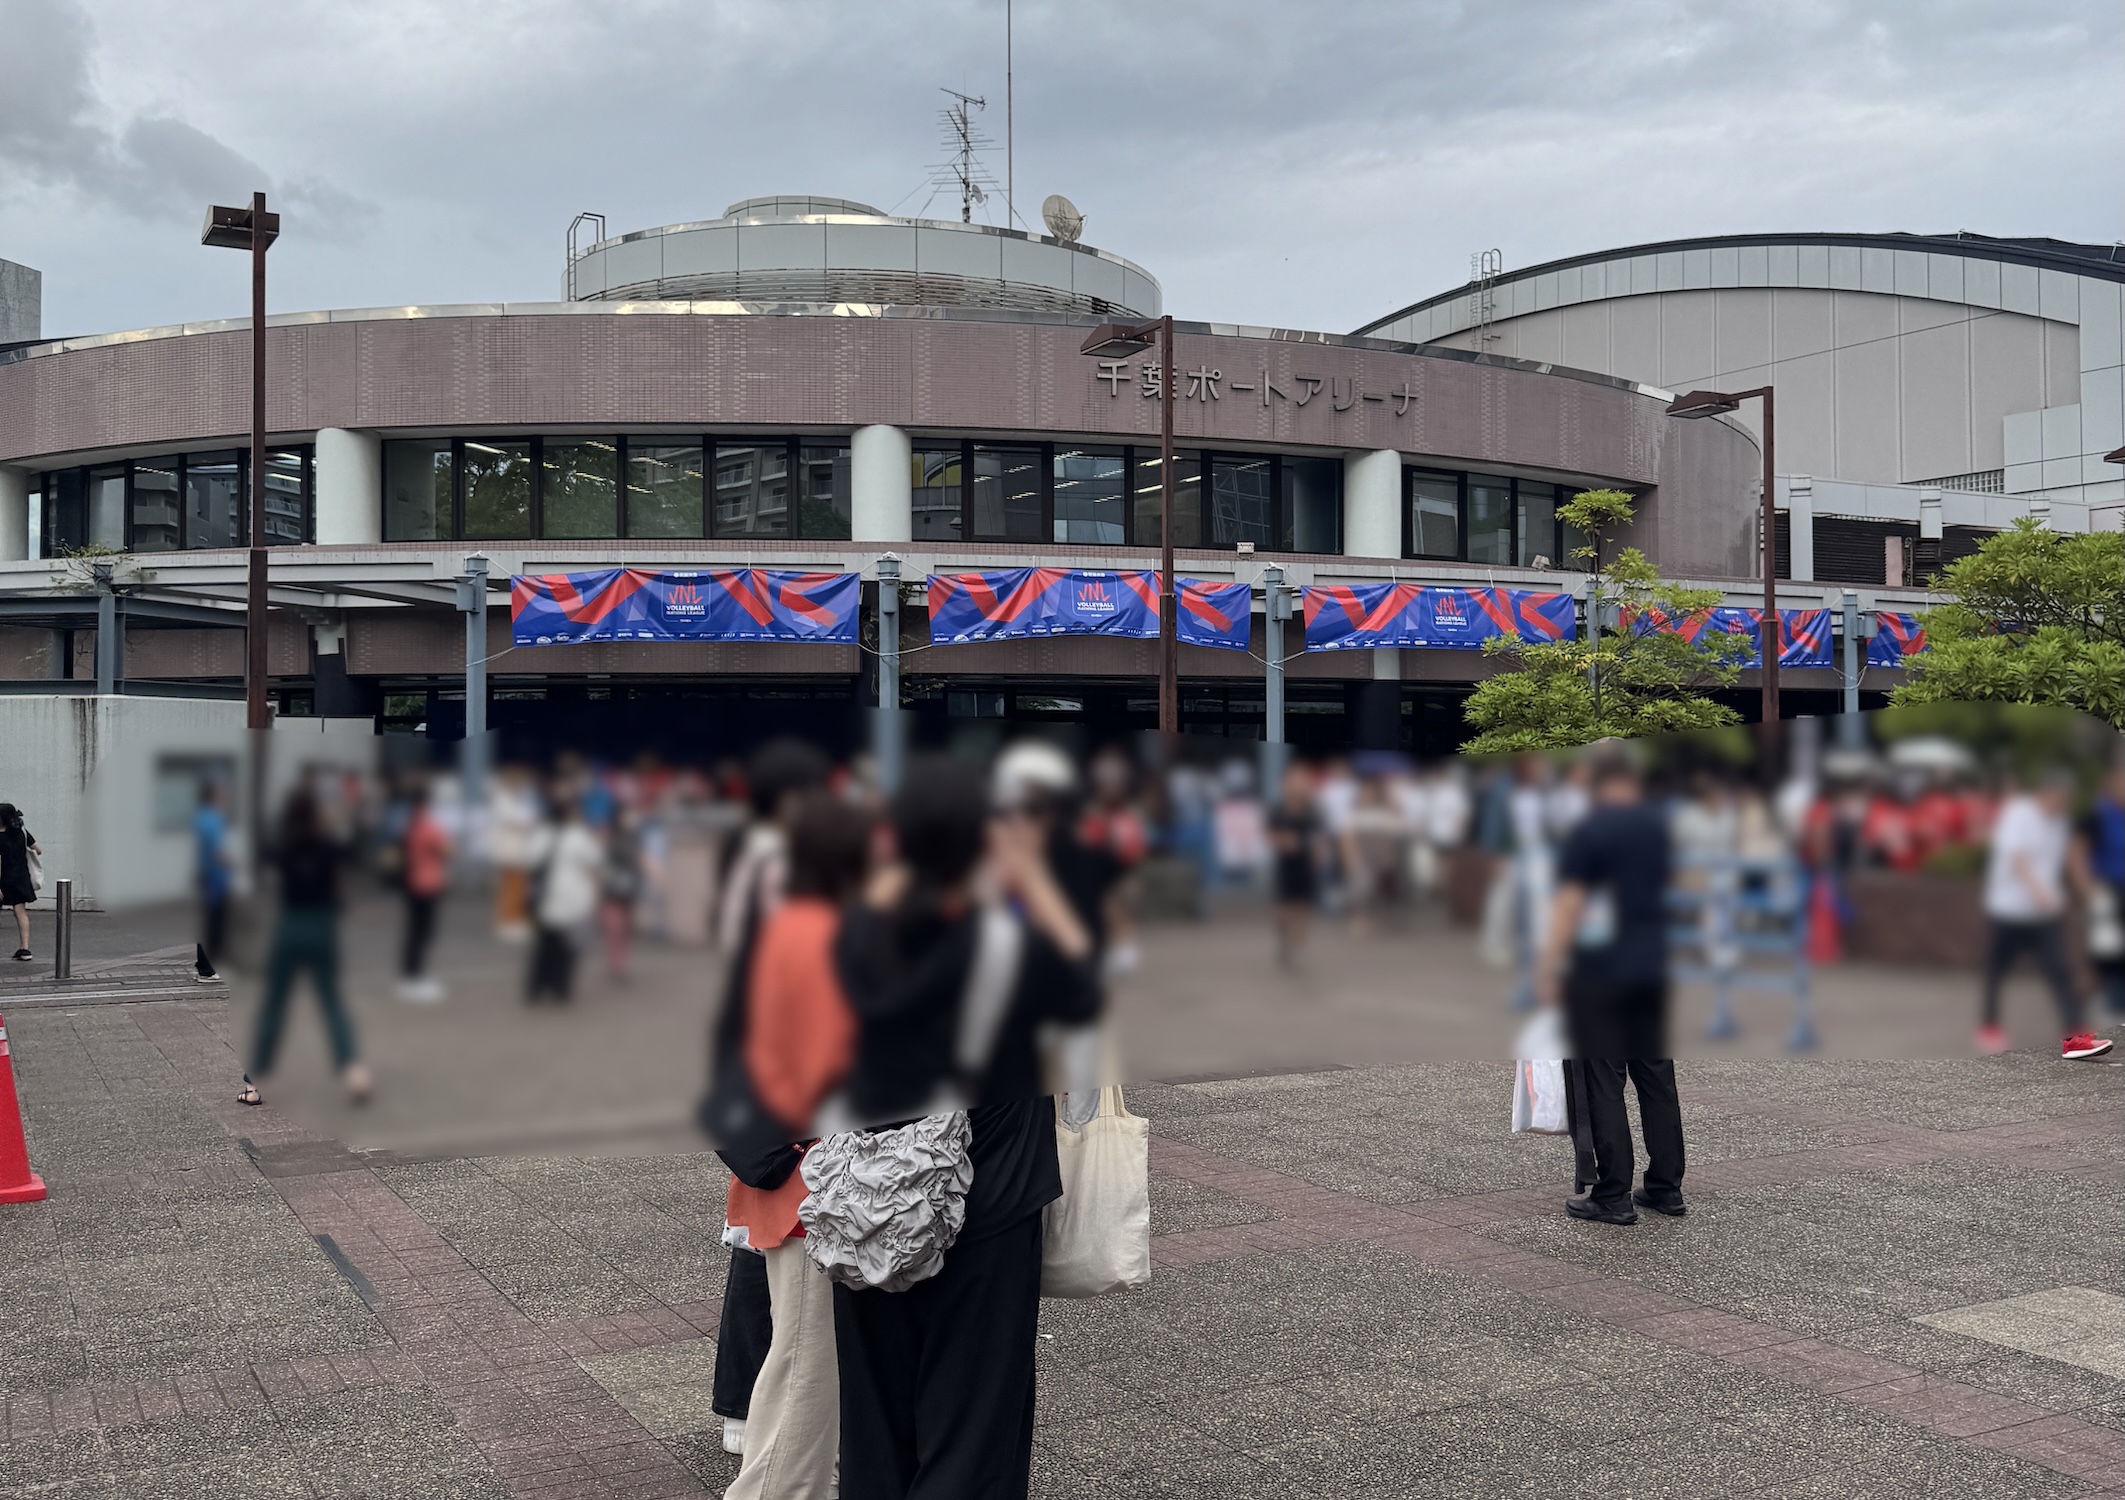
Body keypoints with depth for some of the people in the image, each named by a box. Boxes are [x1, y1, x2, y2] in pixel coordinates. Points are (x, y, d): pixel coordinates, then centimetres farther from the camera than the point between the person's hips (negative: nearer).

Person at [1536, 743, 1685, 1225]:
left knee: (1603, 1084, -2)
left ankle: (1613, 1197, 0)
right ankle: (1666, 1188, 17)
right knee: (1656, 1077, 12)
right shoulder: (1660, 826, 8)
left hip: (1600, 973, -6)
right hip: (1653, 969, 6)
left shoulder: (1590, 830, -11)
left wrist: (1549, 967, -10)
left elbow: (1569, 904, -14)